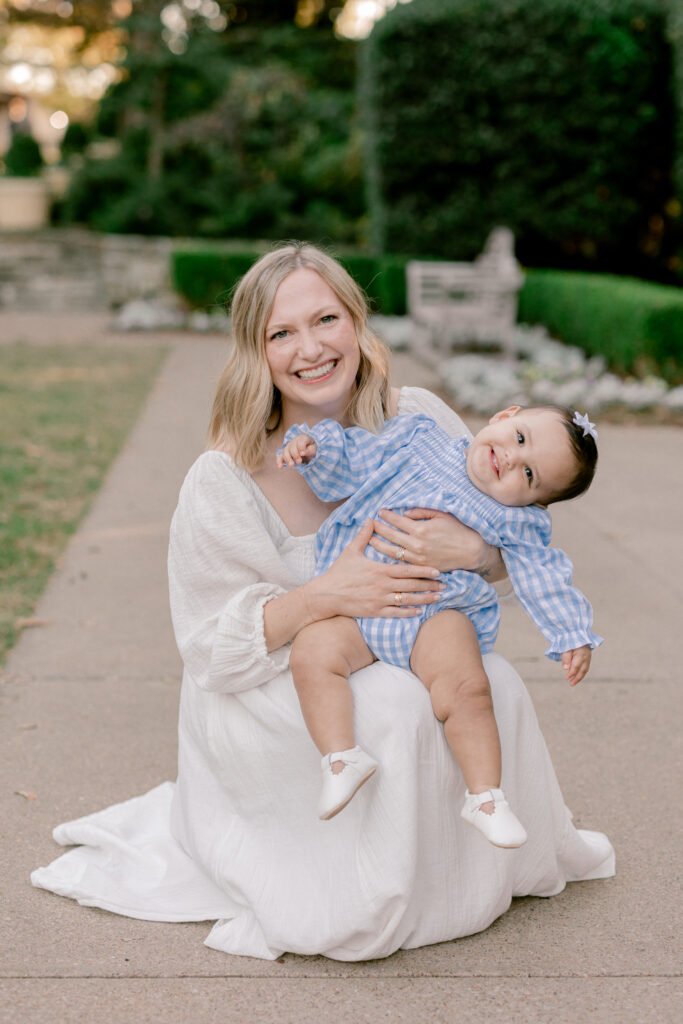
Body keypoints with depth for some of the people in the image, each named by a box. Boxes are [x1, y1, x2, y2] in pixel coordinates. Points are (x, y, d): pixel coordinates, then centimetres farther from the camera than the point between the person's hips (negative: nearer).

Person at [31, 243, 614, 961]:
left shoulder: (416, 420, -9)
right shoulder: (222, 482, -18)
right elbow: (211, 647, -15)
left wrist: (469, 547, -30)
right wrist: (324, 596, -32)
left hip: (403, 662, 4)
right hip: (272, 695, -4)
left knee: (493, 686, -24)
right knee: (395, 707, -32)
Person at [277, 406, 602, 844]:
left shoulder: (515, 523, 6)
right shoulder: (417, 439, 9)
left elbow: (545, 578, 7)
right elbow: (348, 464, 16)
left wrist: (573, 637, -4)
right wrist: (313, 444, -1)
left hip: (437, 615, -1)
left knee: (467, 689, -27)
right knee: (312, 653, -26)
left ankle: (485, 795, -13)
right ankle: (342, 757, -24)